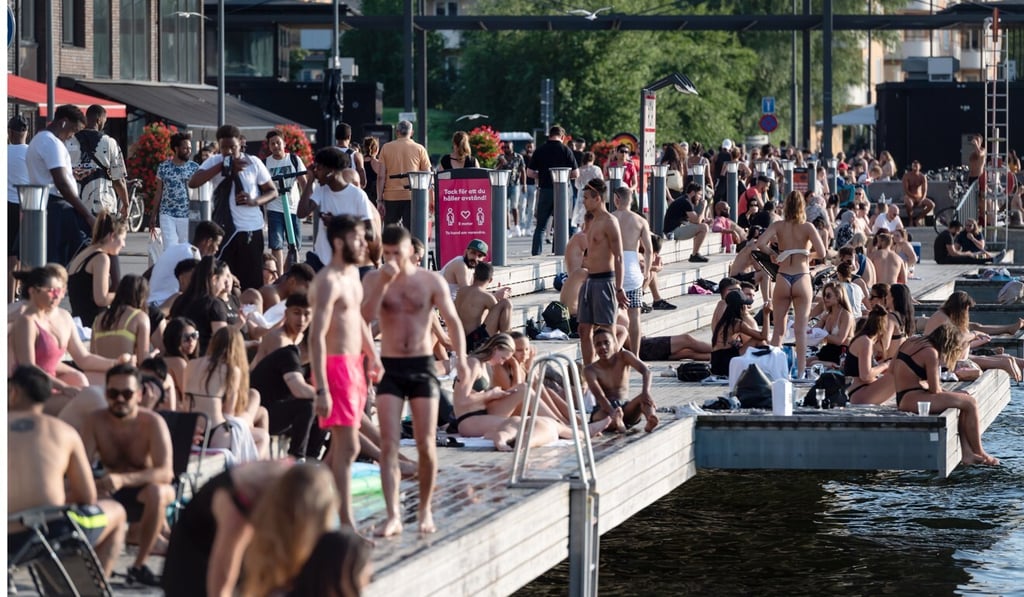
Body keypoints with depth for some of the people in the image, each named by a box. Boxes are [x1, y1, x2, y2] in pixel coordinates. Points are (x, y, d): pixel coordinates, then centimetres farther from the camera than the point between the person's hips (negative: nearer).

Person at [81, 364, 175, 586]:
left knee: (156, 491, -38)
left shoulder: (153, 422, -20)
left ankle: (139, 565, -23)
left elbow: (165, 472, -31)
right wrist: (92, 484, -41)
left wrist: (123, 479, -46)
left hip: (143, 493, -3)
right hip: (111, 494, 3)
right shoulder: (96, 421, -9)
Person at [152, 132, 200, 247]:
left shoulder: (194, 168, 1)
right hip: (167, 216, -1)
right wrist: (154, 216, 7)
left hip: (188, 216, 1)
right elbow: (159, 193, 8)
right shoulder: (163, 167, 2)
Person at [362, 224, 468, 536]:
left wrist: (460, 357, -15)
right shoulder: (374, 280, 2)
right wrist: (384, 282, -21)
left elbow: (452, 320, -2)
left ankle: (425, 510, 18)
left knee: (426, 444, 1)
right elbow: (367, 315, -13)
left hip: (422, 366, 0)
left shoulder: (431, 281, 1)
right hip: (390, 367, 0)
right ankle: (393, 515, -11)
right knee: (389, 443, -9)